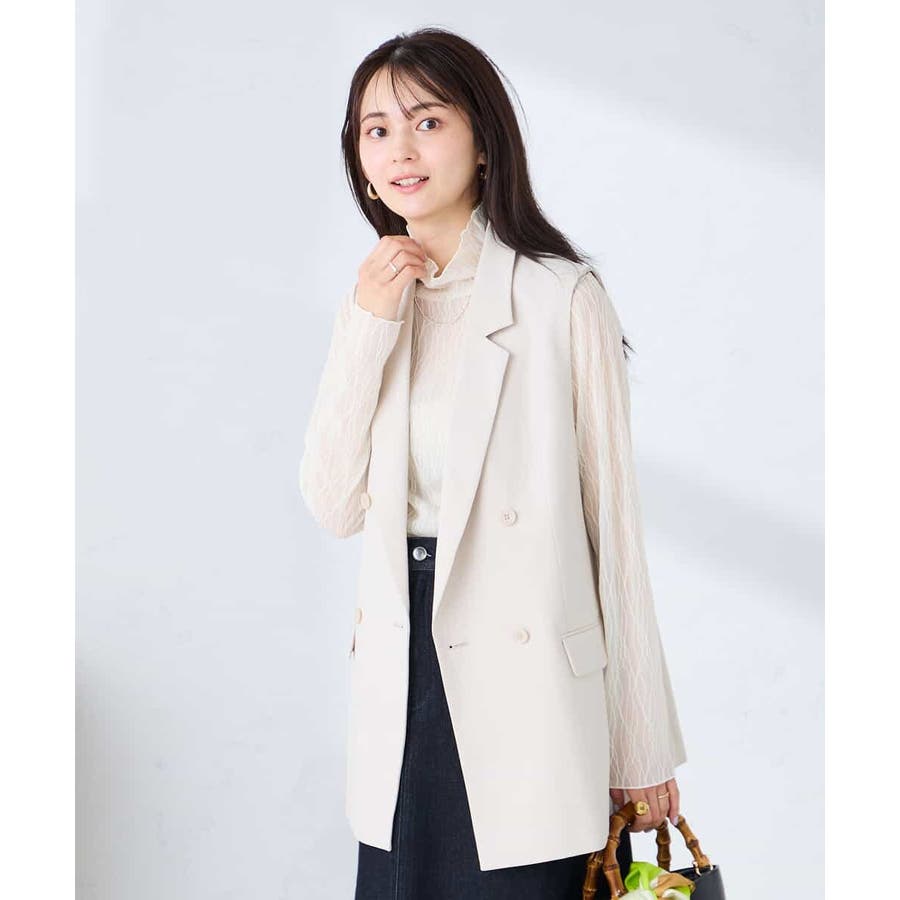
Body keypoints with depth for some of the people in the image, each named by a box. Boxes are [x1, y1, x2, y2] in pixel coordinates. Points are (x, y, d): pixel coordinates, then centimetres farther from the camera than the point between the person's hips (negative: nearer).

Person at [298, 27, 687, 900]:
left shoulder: (563, 298, -10)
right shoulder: (374, 298, 7)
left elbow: (612, 517, -7)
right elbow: (334, 508, 0)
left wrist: (643, 747, -6)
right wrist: (367, 330, -11)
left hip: (527, 678, -5)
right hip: (404, 668, 5)